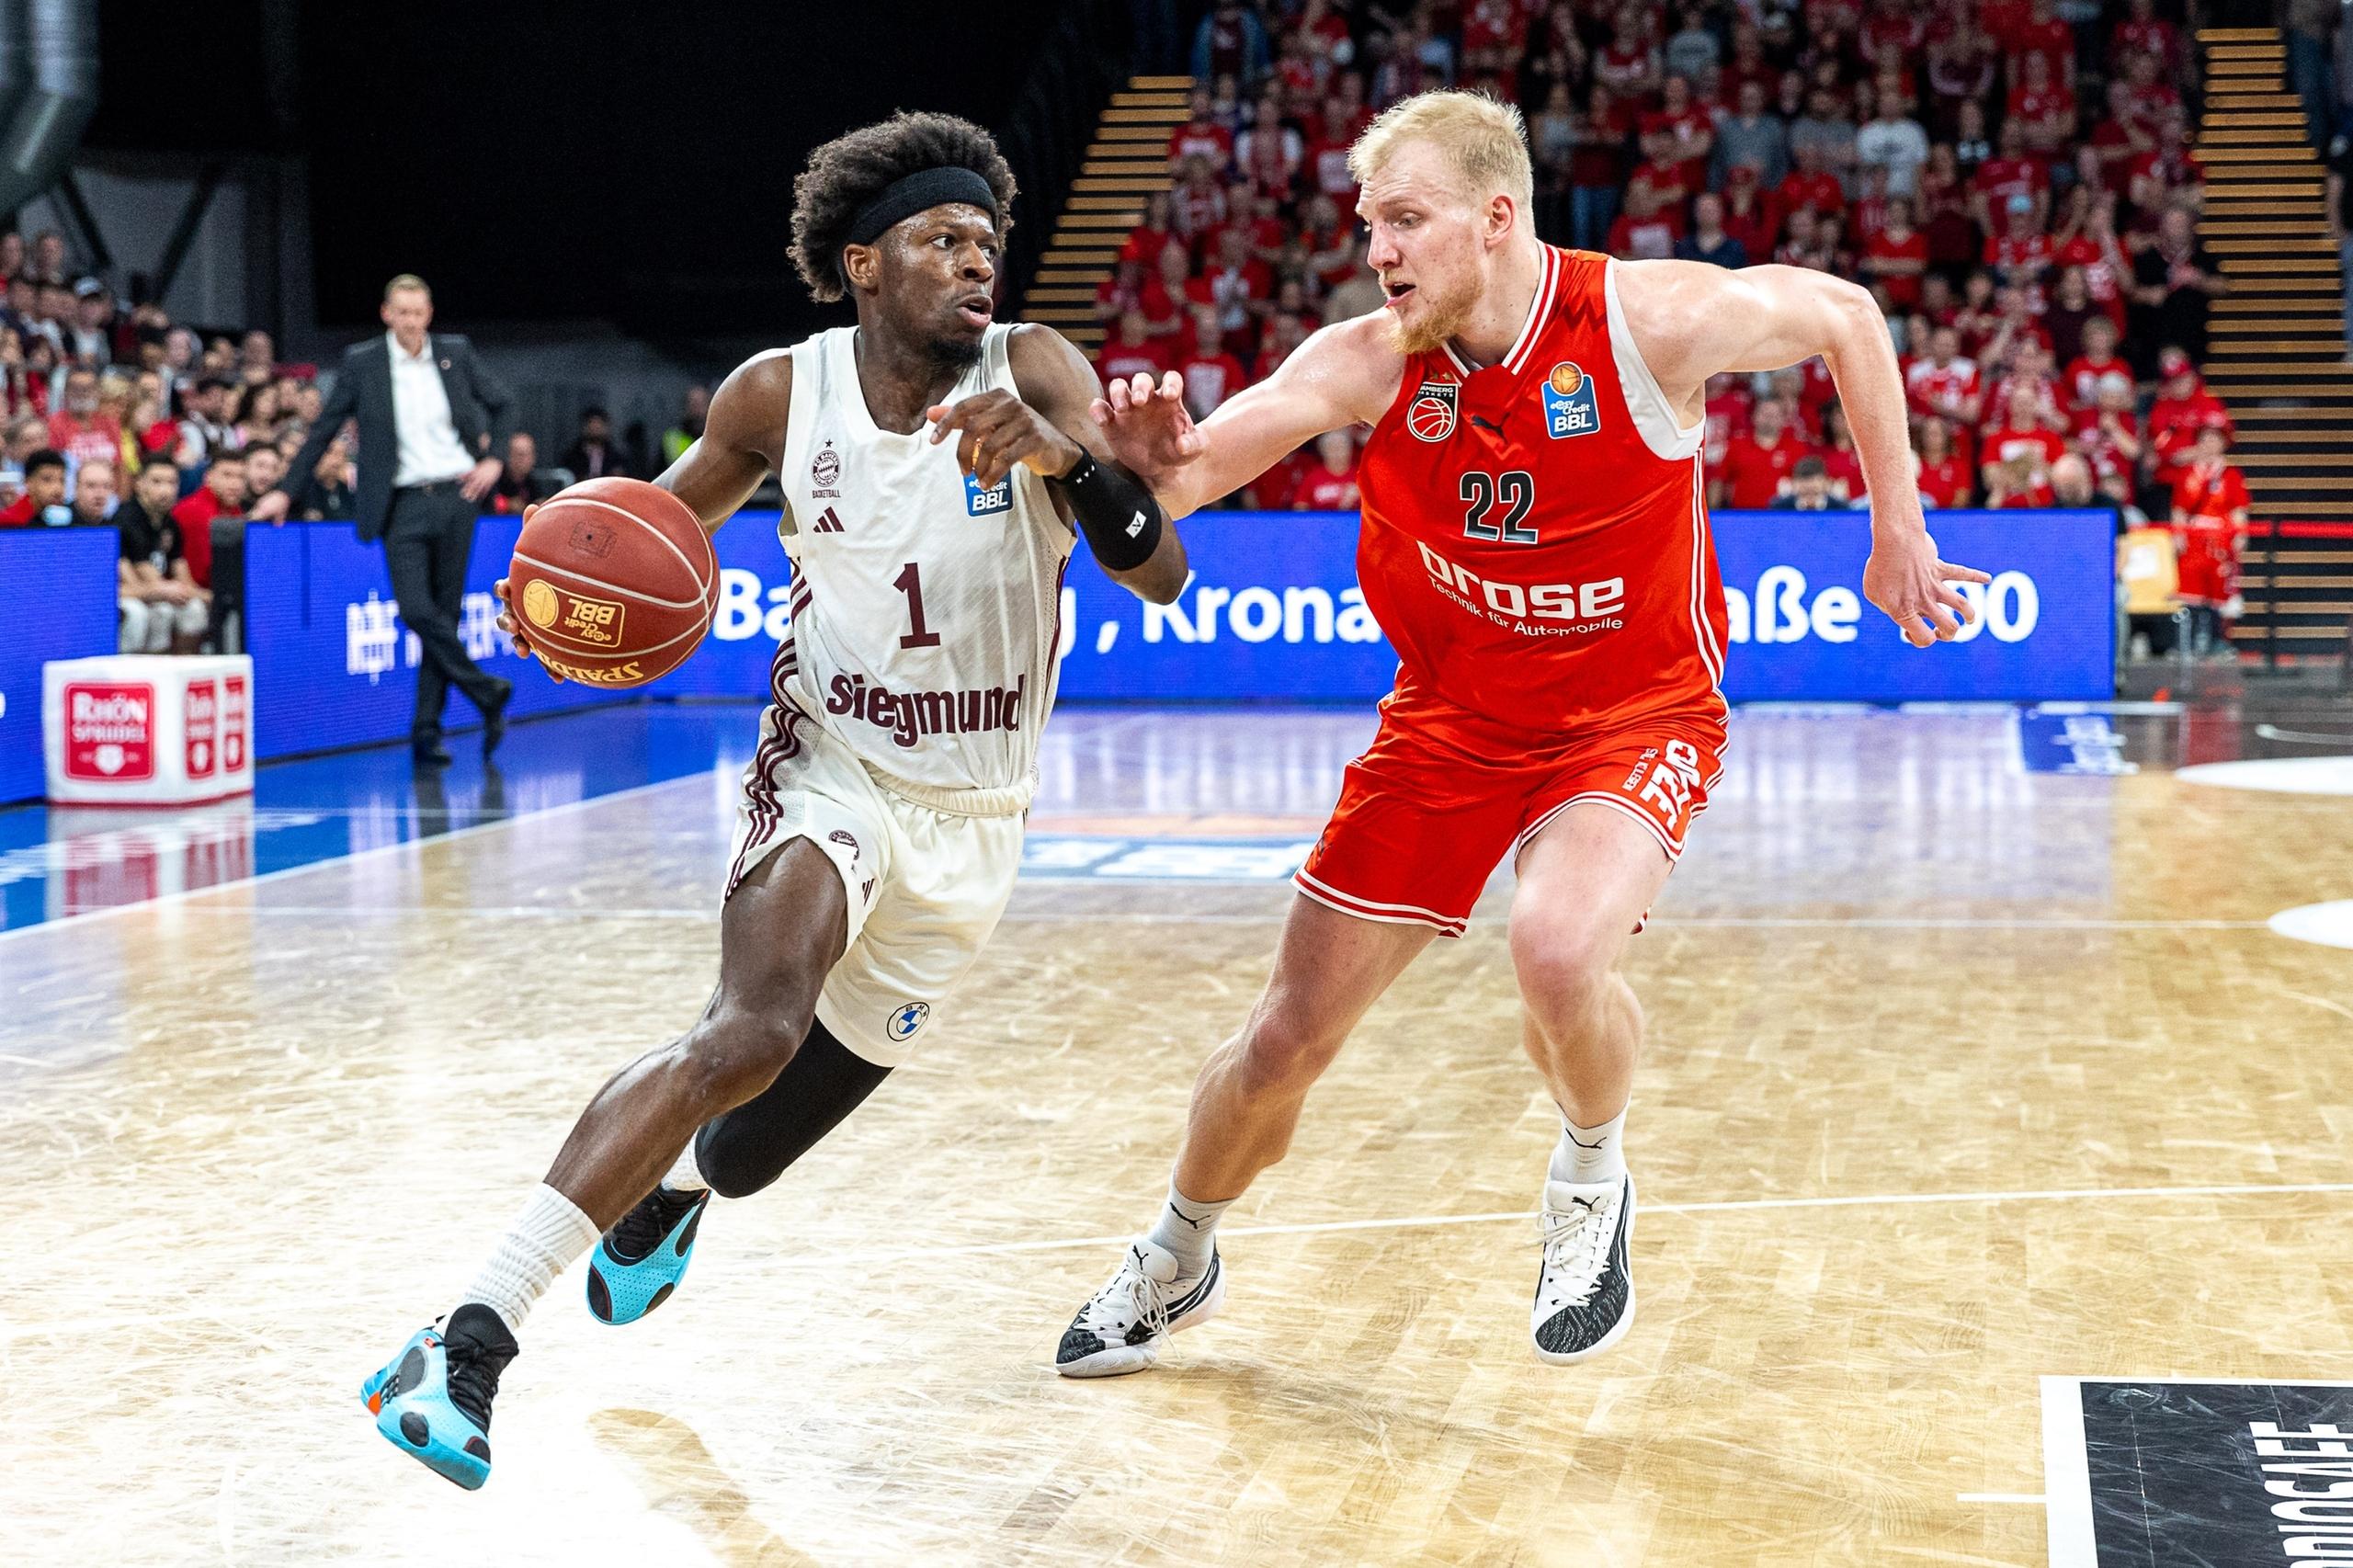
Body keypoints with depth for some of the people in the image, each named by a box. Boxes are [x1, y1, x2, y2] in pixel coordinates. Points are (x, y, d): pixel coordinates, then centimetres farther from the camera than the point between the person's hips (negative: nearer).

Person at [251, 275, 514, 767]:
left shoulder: (455, 353, 5)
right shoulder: (362, 362, 1)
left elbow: (502, 404, 19)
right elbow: (324, 428, 6)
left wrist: (493, 459, 5)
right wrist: (286, 490, 4)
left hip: (456, 496, 2)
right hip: (402, 503, -2)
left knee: (445, 611, 3)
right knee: (416, 609, -16)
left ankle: (427, 730, 9)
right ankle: (487, 692, 2)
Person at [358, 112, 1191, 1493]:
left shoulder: (1034, 375, -14)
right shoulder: (781, 394, -9)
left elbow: (1160, 575, -26)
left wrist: (1068, 459, -46)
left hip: (969, 824, 1)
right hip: (829, 772, -1)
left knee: (745, 1154, 12)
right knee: (757, 1028, -33)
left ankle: (669, 1182, 53)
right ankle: (474, 1338, -32)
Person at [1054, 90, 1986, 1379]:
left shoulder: (1647, 320, -21)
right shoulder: (1370, 363, -15)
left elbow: (1844, 320, -4)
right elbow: (1200, 461, -28)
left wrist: (1897, 534, -1)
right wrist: (1155, 466, -52)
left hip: (1634, 717, -3)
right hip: (1451, 722, 3)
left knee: (1557, 952, -34)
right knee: (1286, 1040, 6)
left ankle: (1592, 1176, 0)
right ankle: (1174, 1264, 36)